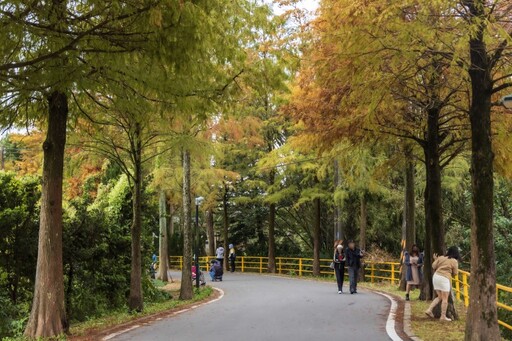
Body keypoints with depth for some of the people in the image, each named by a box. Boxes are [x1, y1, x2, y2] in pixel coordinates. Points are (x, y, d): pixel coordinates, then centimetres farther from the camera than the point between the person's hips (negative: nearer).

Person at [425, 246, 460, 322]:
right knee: (445, 298, 1)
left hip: (436, 276, 6)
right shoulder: (454, 261, -1)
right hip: (444, 278, -6)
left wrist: (435, 259, 25)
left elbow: (433, 266, 9)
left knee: (439, 297, 17)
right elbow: (455, 273, 3)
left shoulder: (441, 257, 11)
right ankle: (443, 316, 2)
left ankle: (429, 310, 7)